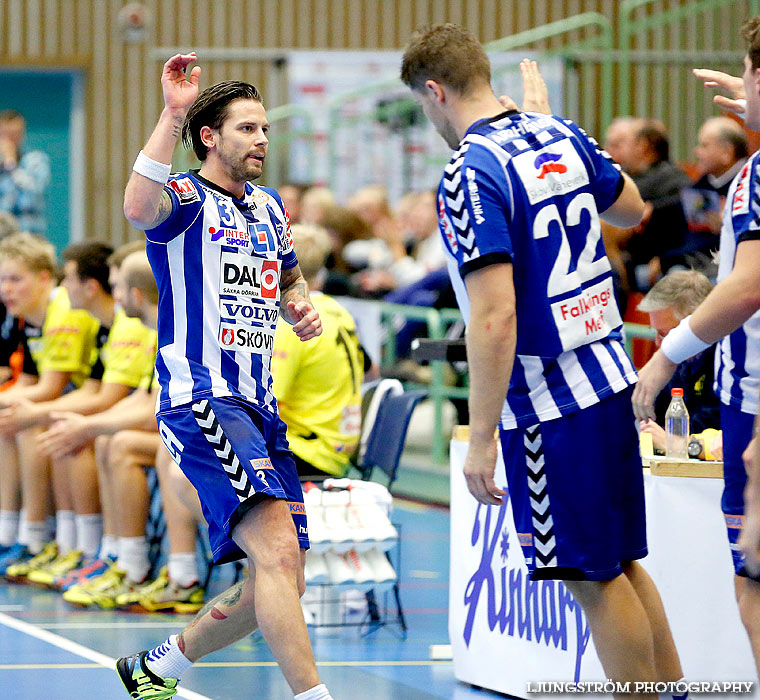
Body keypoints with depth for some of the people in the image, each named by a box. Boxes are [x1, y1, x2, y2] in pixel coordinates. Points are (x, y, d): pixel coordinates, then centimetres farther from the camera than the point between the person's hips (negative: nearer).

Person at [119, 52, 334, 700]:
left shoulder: (269, 207, 18)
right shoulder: (185, 198, -5)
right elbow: (139, 209, -30)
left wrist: (302, 308, 12)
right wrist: (172, 112, -30)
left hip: (260, 408, 8)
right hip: (202, 402, -8)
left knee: (282, 584, 9)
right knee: (277, 549, -26)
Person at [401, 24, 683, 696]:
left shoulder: (470, 174, -18)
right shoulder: (562, 135, 6)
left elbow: (495, 316, -24)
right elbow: (631, 209, 25)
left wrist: (482, 440, -21)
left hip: (548, 403, -8)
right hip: (608, 374, 8)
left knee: (595, 578, 1)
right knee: (619, 564, 18)